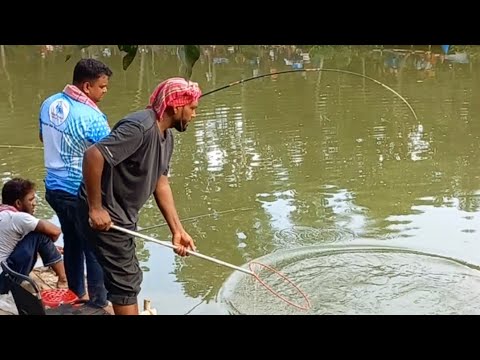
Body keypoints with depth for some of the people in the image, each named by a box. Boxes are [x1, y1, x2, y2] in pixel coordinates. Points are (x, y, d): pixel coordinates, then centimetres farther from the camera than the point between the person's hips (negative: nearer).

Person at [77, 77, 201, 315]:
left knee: (128, 278, 23)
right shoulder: (140, 127, -26)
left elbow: (160, 183, 9)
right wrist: (95, 209, -27)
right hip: (104, 216, -10)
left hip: (122, 216, 10)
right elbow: (93, 155, -33)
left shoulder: (166, 136, 6)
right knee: (126, 282, -1)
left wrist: (177, 229, 5)